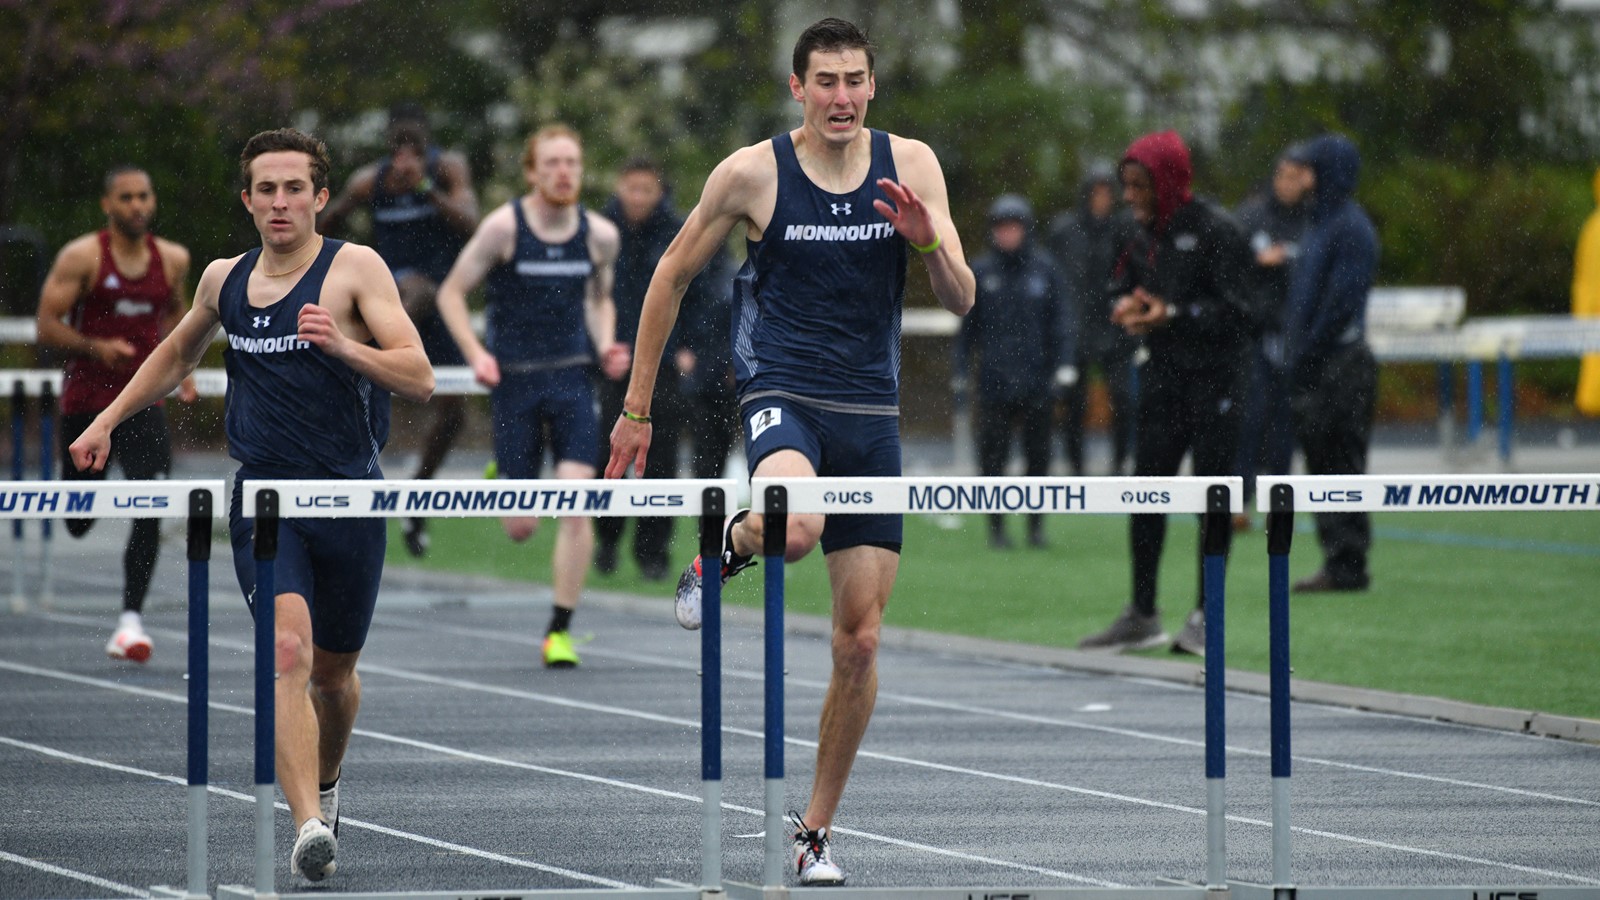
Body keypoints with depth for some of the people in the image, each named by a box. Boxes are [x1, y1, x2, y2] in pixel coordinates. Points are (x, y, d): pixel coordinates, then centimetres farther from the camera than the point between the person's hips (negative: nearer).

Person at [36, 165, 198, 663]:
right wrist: (96, 348, -25)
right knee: (78, 524, 10)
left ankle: (131, 619, -14)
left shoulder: (173, 260, 3)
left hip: (143, 402, 2)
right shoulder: (82, 257, -9)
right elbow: (47, 326, -10)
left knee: (151, 508, -18)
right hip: (86, 401, -2)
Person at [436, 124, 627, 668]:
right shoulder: (504, 226, -10)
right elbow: (451, 294, -2)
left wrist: (606, 347, 1)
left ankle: (560, 630, -3)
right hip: (514, 378, -2)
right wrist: (477, 355, -16)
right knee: (520, 528, 0)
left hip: (572, 377, 2)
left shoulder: (600, 235, 1)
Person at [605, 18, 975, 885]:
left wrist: (929, 240, -22)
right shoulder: (752, 173, -5)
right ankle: (725, 546, -1)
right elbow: (670, 278, 5)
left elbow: (960, 300, -1)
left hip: (872, 414, 3)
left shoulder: (910, 164, 1)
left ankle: (816, 831, 16)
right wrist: (635, 408, 6)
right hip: (783, 396, -3)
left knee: (860, 642, 2)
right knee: (796, 527, -38)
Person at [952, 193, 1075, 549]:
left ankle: (1036, 524, 16)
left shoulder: (1045, 269, 3)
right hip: (994, 381, 0)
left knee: (1038, 453, 5)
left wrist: (1064, 363, -7)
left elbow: (1063, 319, 3)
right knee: (992, 455, -1)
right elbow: (967, 324, 9)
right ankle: (996, 527, 7)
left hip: (1037, 380, 0)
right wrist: (959, 369, 5)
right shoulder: (980, 271, 4)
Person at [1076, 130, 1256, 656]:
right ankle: (1142, 617, 12)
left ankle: (1206, 618, 6)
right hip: (1163, 376, 7)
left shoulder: (1216, 232, -12)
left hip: (1214, 380, -7)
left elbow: (1239, 312, -15)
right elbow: (1123, 288, 21)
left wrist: (1174, 314, -24)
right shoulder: (1143, 237, 9)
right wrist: (1125, 307, -4)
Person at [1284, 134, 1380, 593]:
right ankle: (1338, 563, 13)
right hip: (1316, 365, 10)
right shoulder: (1322, 224, 17)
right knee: (1322, 464, 10)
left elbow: (1342, 301, -19)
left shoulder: (1351, 228, -12)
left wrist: (1306, 356, -17)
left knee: (1341, 464, -7)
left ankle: (1348, 566, -5)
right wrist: (1297, 356, 13)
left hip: (1341, 362, -10)